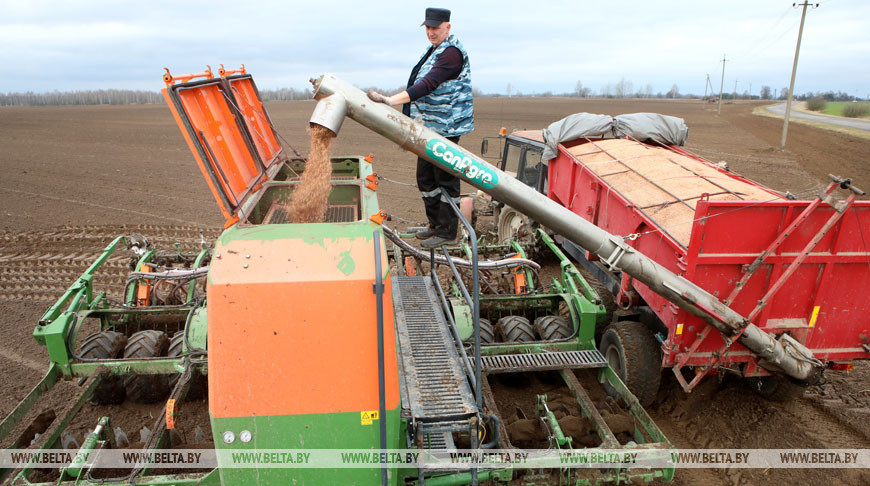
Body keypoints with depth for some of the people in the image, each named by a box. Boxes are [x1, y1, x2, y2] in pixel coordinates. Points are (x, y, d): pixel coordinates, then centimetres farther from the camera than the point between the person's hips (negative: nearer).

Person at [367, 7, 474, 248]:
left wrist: (390, 100, -35)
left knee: (445, 177, -3)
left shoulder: (452, 52, -16)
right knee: (425, 176, 15)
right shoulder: (434, 50, 17)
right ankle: (435, 224, 29)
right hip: (429, 126, 10)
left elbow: (427, 85, -28)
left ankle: (447, 233, 7)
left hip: (445, 127, -10)